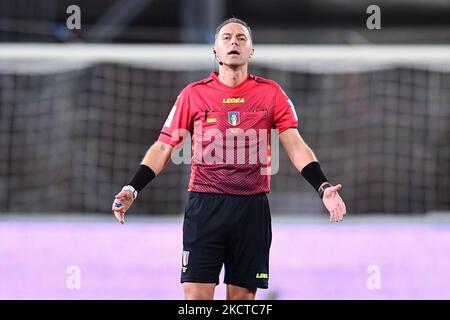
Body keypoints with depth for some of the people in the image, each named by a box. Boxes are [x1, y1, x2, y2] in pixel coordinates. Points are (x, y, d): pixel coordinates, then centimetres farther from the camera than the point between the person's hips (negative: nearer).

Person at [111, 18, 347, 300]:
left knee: (242, 297, 4)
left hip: (252, 208, 1)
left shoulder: (271, 93, 6)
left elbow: (295, 145, 2)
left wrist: (323, 187, -13)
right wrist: (133, 189, -4)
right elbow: (164, 147, 8)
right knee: (196, 295, -8)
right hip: (204, 204, -1)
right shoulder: (193, 94, 6)